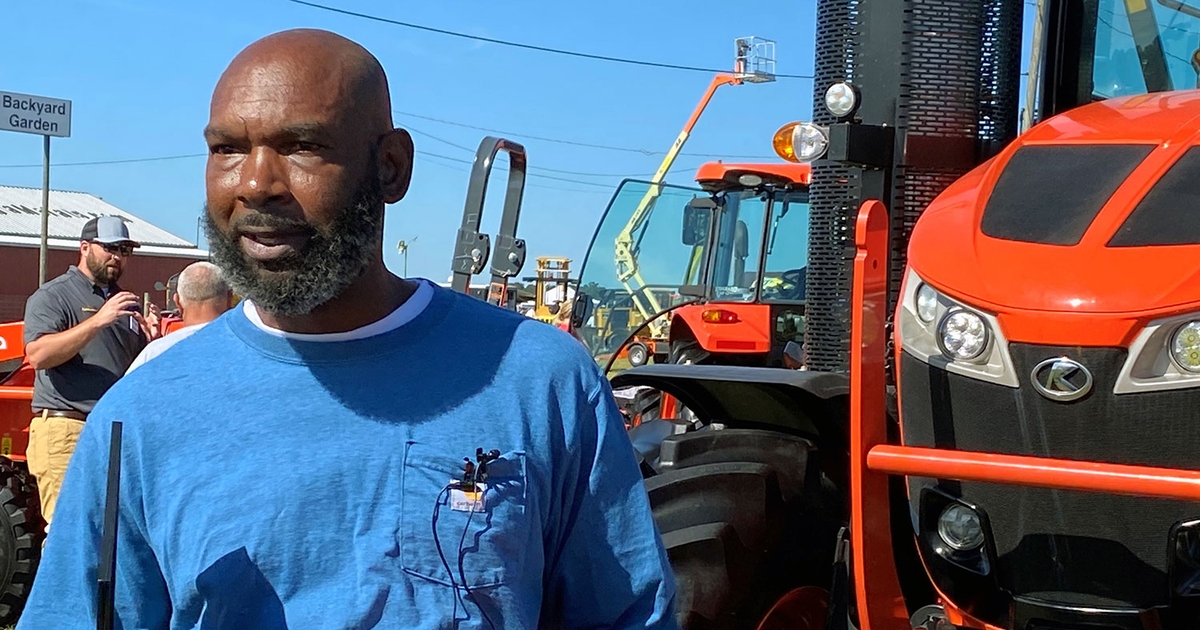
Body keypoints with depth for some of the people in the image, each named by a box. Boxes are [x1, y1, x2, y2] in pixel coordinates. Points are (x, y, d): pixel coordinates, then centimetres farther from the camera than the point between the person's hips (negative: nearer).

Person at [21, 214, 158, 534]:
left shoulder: (127, 304, 20)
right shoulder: (53, 296, 0)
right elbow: (37, 355, -16)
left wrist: (152, 340, 0)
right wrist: (98, 321, -21)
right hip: (65, 431, -6)